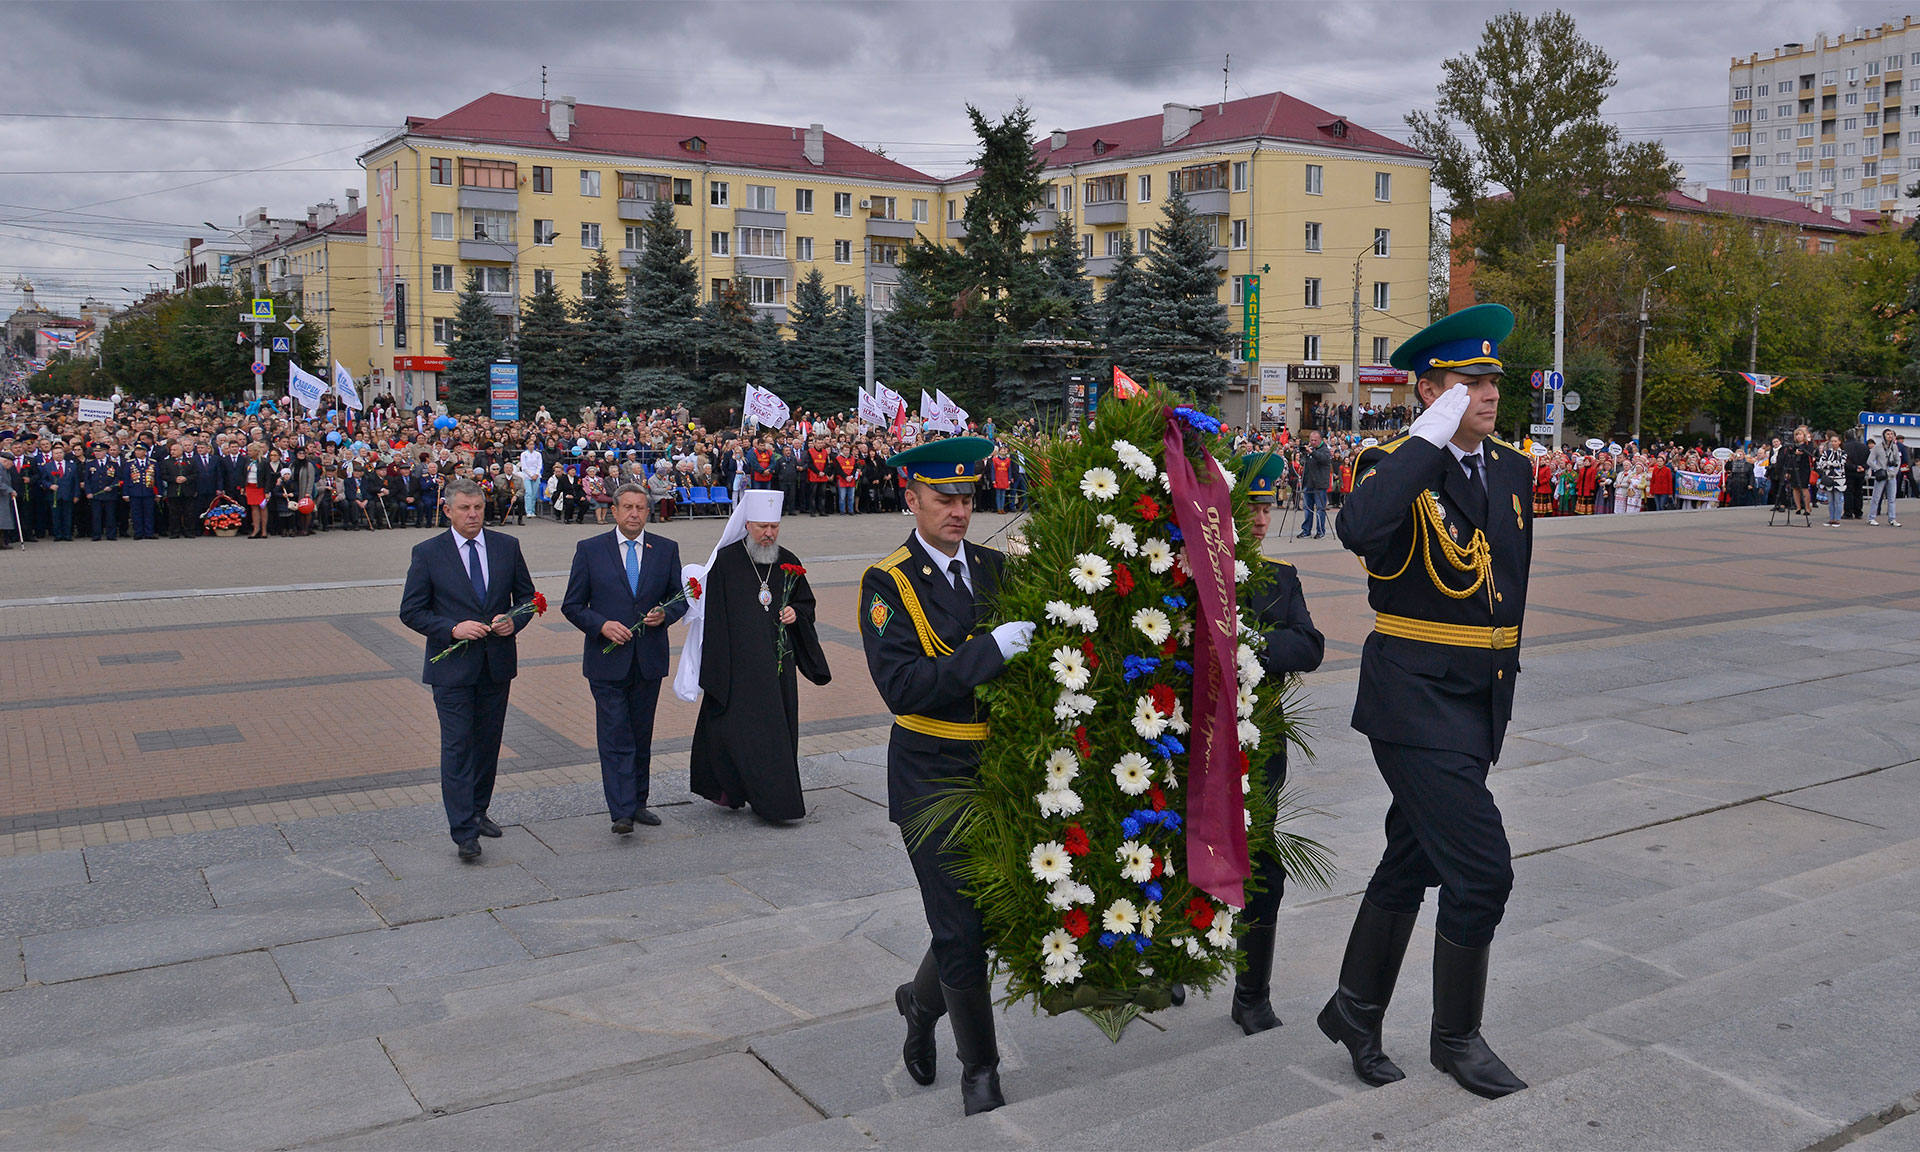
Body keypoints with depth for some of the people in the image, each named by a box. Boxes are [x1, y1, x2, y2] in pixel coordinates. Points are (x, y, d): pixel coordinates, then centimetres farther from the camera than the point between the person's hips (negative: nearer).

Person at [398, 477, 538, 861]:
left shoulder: (507, 546, 4)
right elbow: (411, 611, -4)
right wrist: (453, 629, -17)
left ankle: (478, 811, 30)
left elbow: (527, 596, 12)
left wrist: (514, 621, -9)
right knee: (457, 745, -6)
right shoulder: (427, 552, -5)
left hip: (497, 663, 4)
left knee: (488, 741, 14)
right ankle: (464, 831, -5)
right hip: (452, 666, -4)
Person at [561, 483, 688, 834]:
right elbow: (572, 605, 2)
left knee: (642, 736, 12)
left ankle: (638, 803, 24)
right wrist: (601, 625, -15)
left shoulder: (666, 549, 6)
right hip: (608, 660, -3)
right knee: (615, 737, -7)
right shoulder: (590, 549, 0)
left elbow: (680, 598, 12)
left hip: (650, 660, 3)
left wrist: (665, 615, -9)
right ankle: (621, 812, -9)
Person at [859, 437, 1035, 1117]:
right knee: (961, 927, 2)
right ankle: (979, 1070, 22)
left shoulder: (996, 568, 5)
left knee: (992, 910, 14)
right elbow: (901, 687, -22)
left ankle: (921, 1000, 43)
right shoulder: (887, 583, -11)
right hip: (933, 779, -5)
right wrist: (990, 650, -30)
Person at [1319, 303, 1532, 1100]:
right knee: (1482, 869, -7)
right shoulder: (1400, 465, -12)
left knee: (1411, 864, 16)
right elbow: (1358, 529, -37)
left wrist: (1503, 684, 20)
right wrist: (1431, 435, -28)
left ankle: (1355, 1011, 32)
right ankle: (1456, 1037, 15)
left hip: (1480, 701, 8)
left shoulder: (1513, 471, 10)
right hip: (1414, 699, -8)